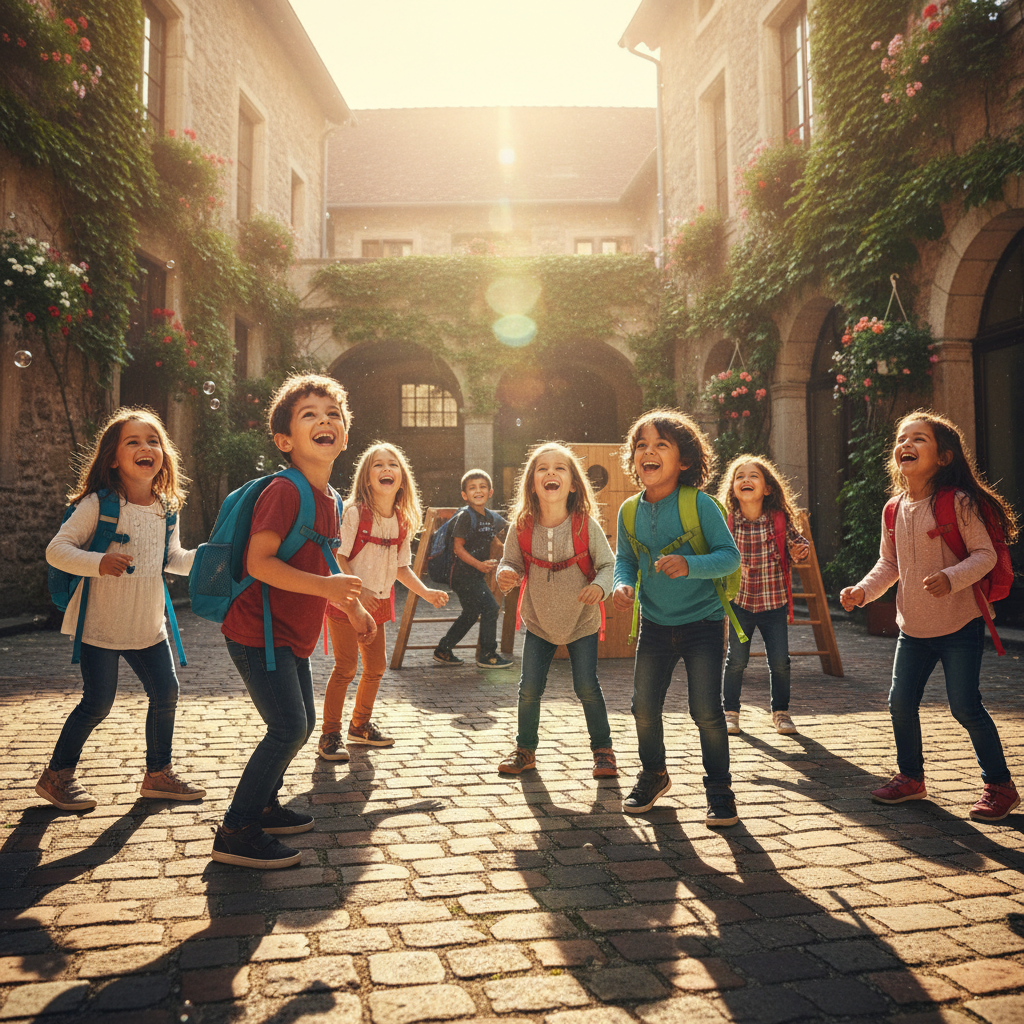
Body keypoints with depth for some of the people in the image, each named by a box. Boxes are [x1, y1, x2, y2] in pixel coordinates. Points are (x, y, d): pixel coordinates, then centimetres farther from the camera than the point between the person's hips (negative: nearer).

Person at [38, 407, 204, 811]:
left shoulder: (167, 508, 4)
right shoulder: (98, 504, -13)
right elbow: (56, 550, -15)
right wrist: (97, 562, -32)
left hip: (148, 625, 6)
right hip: (101, 625, -6)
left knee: (166, 694, 7)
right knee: (97, 705, -1)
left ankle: (158, 774, 25)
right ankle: (56, 775, 22)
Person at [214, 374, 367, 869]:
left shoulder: (330, 498, 9)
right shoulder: (284, 491, -20)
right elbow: (259, 562, -27)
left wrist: (352, 605, 24)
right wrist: (326, 586, -32)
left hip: (292, 634, 9)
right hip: (258, 632, -9)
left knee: (302, 724, 17)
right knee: (288, 727, -10)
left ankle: (264, 806, 36)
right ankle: (236, 832, 4)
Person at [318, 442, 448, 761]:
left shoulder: (403, 521, 3)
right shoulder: (354, 512, -15)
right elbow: (338, 557, -17)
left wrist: (427, 593, 1)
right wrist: (357, 590, -27)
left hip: (378, 603, 6)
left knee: (376, 666, 14)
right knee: (346, 666, -8)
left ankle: (360, 725, 34)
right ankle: (330, 735, 6)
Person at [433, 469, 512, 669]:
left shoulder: (492, 517, 7)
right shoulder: (466, 517, -13)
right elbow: (458, 547, -16)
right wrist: (479, 564, -23)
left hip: (477, 574, 8)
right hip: (464, 574, -8)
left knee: (471, 613, 16)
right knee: (490, 608, -11)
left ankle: (443, 651, 27)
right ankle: (487, 655, 0)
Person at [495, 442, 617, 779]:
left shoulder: (586, 525, -18)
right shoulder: (521, 527, -13)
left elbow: (608, 564, -9)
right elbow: (511, 561, -1)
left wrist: (600, 586, -29)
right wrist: (506, 575, -24)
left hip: (581, 622, -2)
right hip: (539, 622, 2)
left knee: (587, 687, 2)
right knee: (529, 688, 5)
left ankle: (603, 750, 23)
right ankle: (525, 749, 26)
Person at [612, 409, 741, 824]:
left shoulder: (699, 503, -16)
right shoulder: (630, 511, -3)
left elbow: (730, 556, -16)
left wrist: (689, 565, -31)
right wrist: (623, 584, -13)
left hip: (701, 621, -4)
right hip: (654, 623, 4)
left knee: (706, 710, -4)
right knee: (644, 707, 9)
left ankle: (719, 789, 19)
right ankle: (653, 775, 35)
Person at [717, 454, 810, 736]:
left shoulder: (780, 519, -9)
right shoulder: (726, 521, -9)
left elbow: (796, 541, 10)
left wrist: (801, 549, -12)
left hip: (774, 601, 0)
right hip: (739, 601, 0)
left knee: (780, 661, 4)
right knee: (736, 660, 3)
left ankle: (780, 712, 25)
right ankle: (730, 712, 21)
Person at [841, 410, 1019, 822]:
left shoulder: (958, 502, -13)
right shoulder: (894, 510, 4)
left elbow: (985, 554, -15)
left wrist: (951, 578, -31)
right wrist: (863, 590, -1)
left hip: (959, 624, -6)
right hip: (913, 628, 6)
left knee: (965, 707, -2)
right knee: (900, 702, 8)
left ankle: (999, 785, 19)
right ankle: (910, 777, 28)